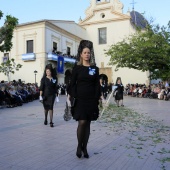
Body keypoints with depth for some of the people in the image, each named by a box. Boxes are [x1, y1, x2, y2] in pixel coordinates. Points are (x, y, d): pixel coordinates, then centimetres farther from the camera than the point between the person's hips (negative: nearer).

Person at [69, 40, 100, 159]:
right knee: (82, 122, -9)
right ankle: (79, 146, 13)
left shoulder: (95, 68, 7)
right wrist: (73, 98, -10)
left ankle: (85, 147, 19)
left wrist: (96, 99, -3)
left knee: (88, 123, 7)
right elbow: (72, 84, 0)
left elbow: (97, 85, 6)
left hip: (91, 100, 2)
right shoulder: (77, 68, 2)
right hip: (80, 99, -2)